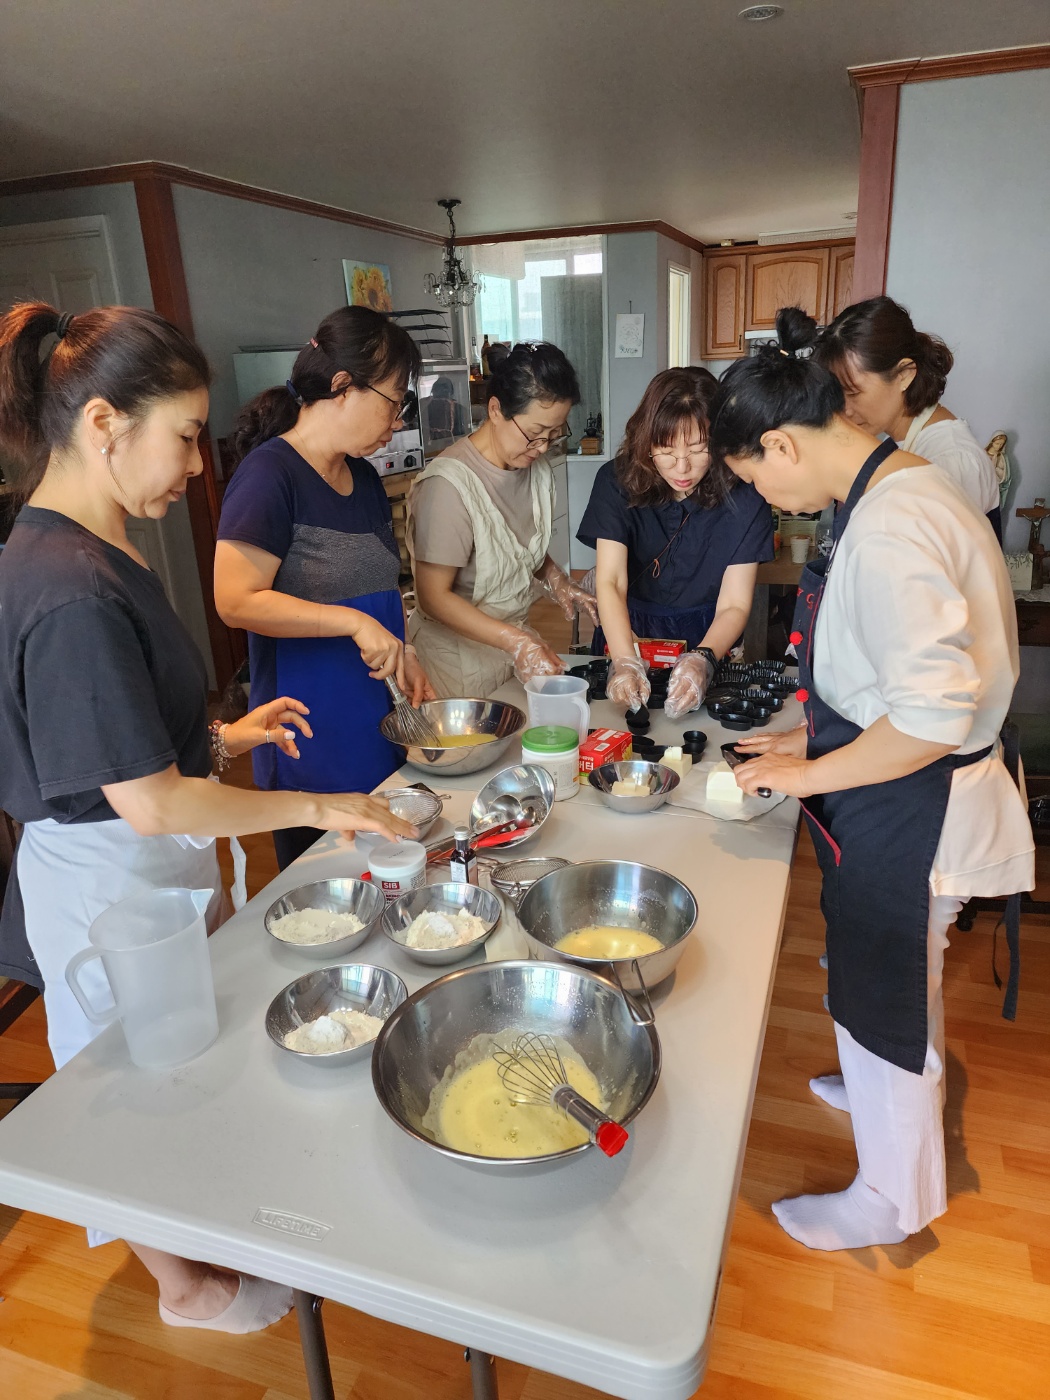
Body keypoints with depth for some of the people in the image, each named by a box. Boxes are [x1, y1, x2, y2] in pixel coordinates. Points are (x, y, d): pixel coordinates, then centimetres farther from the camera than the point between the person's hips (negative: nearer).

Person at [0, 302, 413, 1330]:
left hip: (153, 864, 9)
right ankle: (185, 1287, 41)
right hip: (109, 885, -9)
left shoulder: (87, 554, 2)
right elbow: (151, 802, -28)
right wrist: (317, 807, -20)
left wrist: (221, 735, 4)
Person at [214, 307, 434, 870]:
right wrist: (355, 623, -24)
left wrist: (402, 656, 5)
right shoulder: (269, 474, -15)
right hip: (310, 739, -7)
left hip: (374, 723, 8)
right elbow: (237, 601, -22)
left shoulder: (363, 476, 11)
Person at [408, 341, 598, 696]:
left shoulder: (537, 468, -1)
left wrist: (556, 581, -3)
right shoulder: (449, 484, -24)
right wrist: (517, 641, -27)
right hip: (460, 657, -7)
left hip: (515, 641, 7)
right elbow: (434, 597, -21)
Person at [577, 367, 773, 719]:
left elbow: (734, 606, -14)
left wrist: (702, 659, -35)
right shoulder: (617, 481, -12)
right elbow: (610, 581, -20)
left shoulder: (744, 498, -13)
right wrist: (625, 662, -37)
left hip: (708, 640, 0)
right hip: (626, 631, 0)